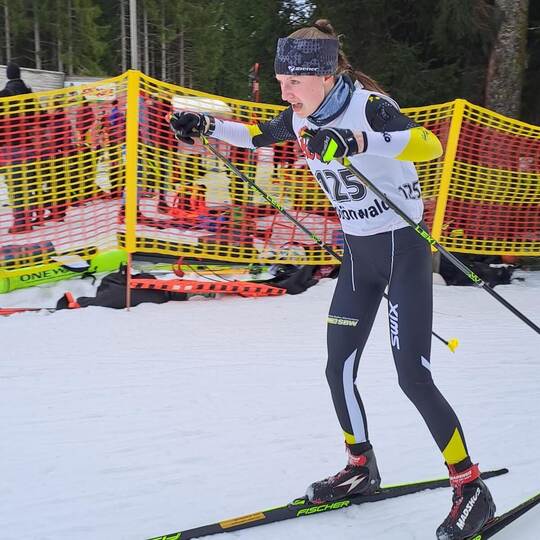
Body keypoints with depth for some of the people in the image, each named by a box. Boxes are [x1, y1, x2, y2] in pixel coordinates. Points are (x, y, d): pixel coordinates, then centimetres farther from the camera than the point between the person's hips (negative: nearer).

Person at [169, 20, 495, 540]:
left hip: (403, 248, -7)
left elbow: (429, 144, -39)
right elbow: (255, 136, 20)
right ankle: (361, 466, 28)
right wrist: (206, 125, 6)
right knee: (338, 369, 7)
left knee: (413, 375, -10)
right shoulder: (301, 118, 0)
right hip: (357, 253, 7)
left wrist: (357, 141, -52)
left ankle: (471, 488, 5)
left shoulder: (368, 105, -20)